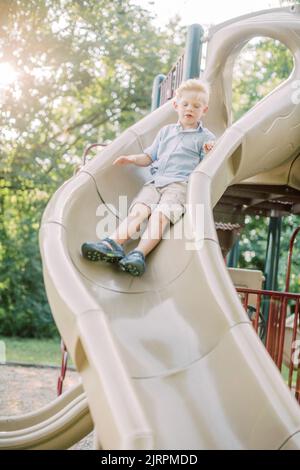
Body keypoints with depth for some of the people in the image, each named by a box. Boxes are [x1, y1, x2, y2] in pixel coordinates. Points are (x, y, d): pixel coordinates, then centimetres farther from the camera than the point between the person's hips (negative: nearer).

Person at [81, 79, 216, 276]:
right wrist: (132, 159, 11)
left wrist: (208, 154, -15)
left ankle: (140, 253, -47)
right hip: (156, 181, 4)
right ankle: (113, 243, -43)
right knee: (138, 210, -23)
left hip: (180, 183, -4)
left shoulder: (206, 137, 14)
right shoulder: (166, 131, 29)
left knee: (160, 214, -31)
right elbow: (149, 157, 30)